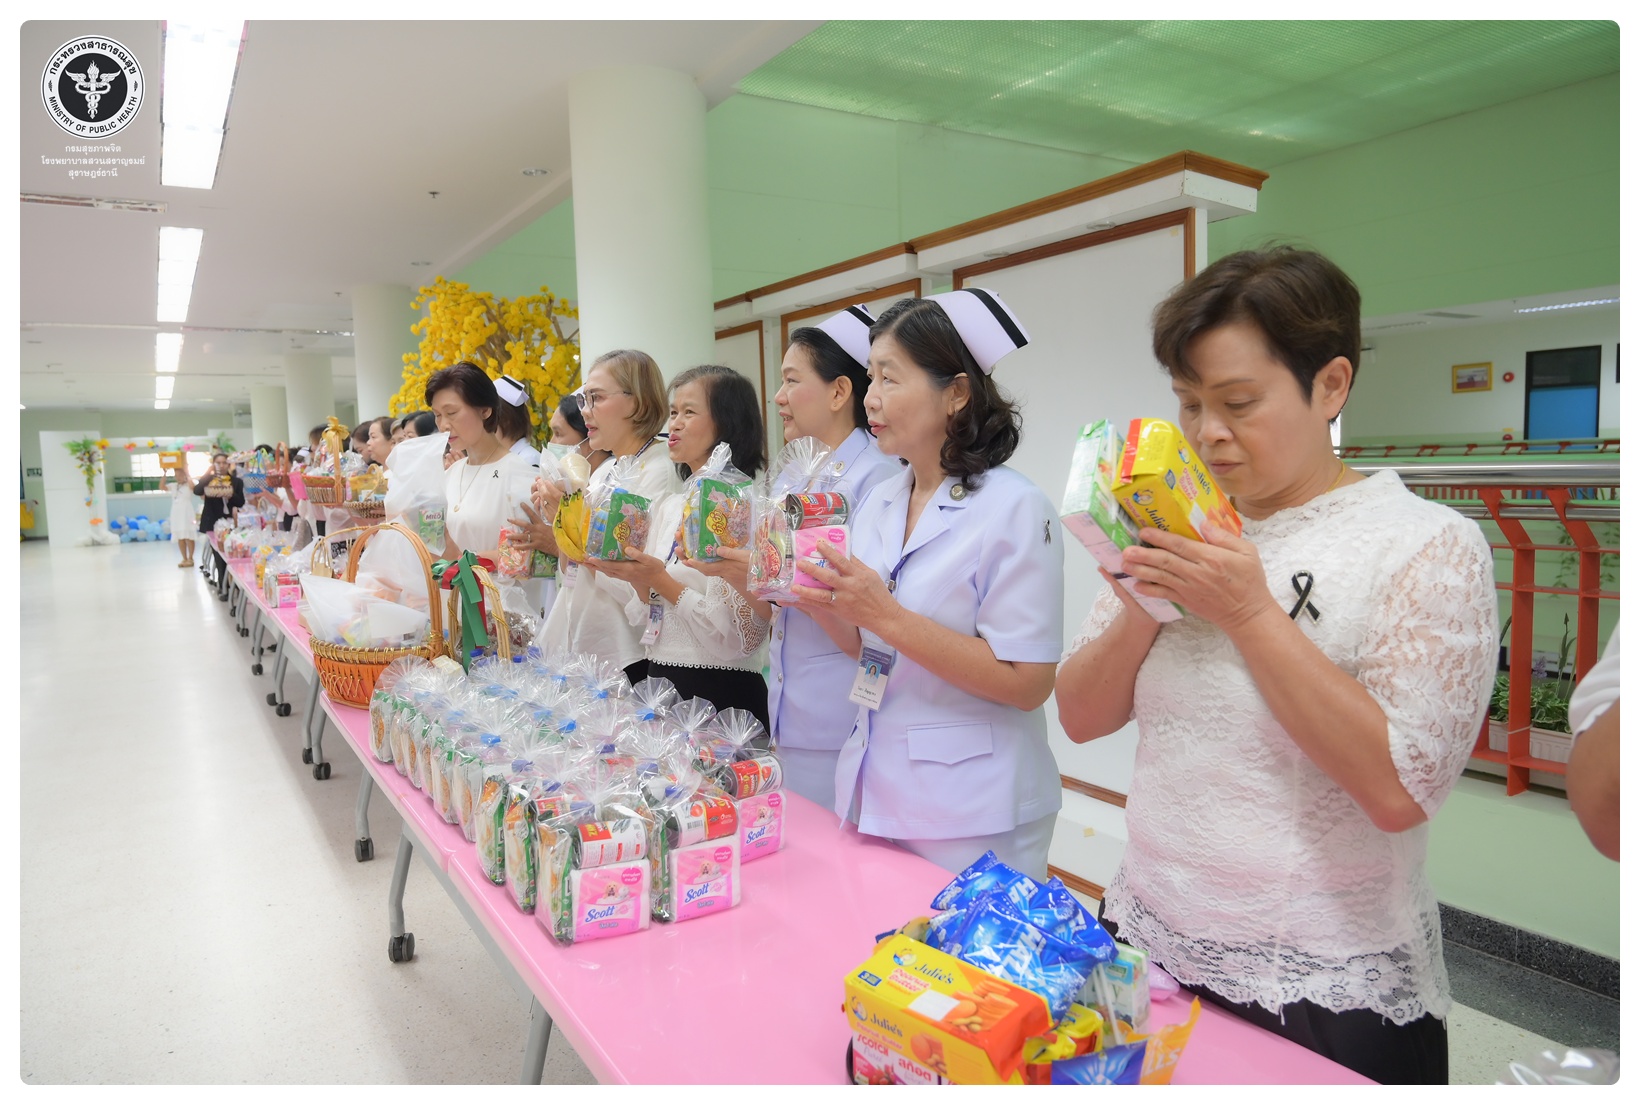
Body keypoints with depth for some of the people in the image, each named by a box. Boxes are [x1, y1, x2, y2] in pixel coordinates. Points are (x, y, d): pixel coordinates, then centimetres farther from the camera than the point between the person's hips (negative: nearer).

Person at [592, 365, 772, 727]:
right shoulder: (666, 507, 10)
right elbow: (648, 618, 14)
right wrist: (639, 580, -5)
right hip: (661, 680, 7)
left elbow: (740, 635, -19)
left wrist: (661, 581, -19)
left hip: (721, 693, -7)